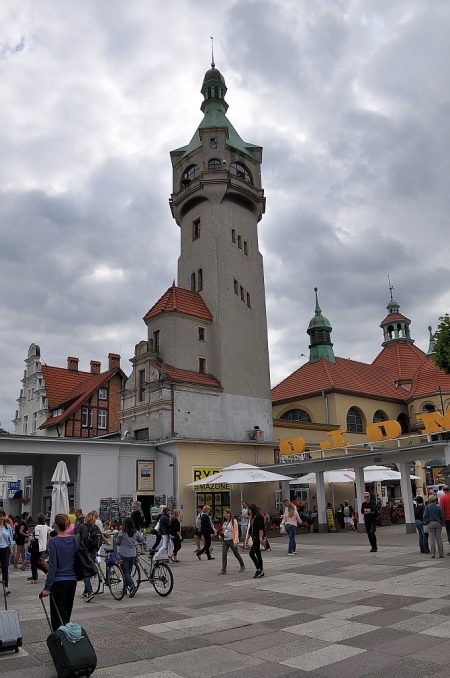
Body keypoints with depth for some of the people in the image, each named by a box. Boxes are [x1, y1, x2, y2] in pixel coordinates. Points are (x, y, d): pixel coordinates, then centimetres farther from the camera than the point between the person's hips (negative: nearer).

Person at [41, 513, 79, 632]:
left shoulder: (54, 541, -14)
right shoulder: (74, 539, 0)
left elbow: (52, 566, -16)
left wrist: (47, 587, -12)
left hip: (58, 582, -5)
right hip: (72, 580, 6)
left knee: (58, 615, 2)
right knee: (67, 613, 20)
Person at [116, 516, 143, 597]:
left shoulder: (122, 533, -14)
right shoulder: (136, 533, -2)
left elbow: (118, 543, -1)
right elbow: (141, 540, 12)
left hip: (124, 555, -5)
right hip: (133, 555, 5)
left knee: (126, 572, -1)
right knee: (128, 571, 18)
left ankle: (132, 586, -20)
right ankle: (127, 587, 24)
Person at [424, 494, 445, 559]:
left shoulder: (427, 507, -4)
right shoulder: (438, 507, -1)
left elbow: (425, 516, -7)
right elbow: (442, 516, 2)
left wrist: (425, 522, 6)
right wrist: (443, 523, 15)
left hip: (430, 524, -1)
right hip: (438, 524, 1)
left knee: (432, 539, 2)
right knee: (439, 539, 6)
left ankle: (433, 554, 1)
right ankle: (441, 554, 7)